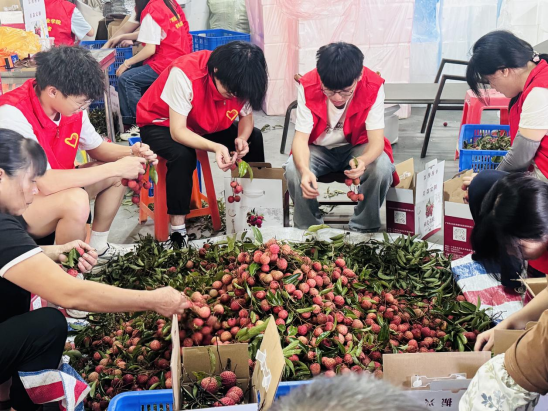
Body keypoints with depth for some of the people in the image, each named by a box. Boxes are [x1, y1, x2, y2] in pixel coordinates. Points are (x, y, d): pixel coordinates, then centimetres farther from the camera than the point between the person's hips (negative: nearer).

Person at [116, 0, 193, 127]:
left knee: (125, 80, -7)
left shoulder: (150, 11, -15)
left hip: (167, 63, -9)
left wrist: (127, 63, -5)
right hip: (180, 58, 10)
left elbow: (150, 49, -17)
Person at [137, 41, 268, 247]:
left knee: (254, 138, -11)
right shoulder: (184, 74, -37)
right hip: (161, 123, -5)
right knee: (183, 155, -36)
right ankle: (178, 231, -25)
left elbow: (246, 117, -6)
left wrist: (242, 138, -29)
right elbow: (177, 131, -36)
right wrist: (215, 147, -51)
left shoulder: (239, 82, -20)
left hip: (205, 124, 6)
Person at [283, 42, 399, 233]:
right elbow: (301, 137, -25)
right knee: (293, 170, -30)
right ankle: (308, 230, -5)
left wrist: (363, 161, -51)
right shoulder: (308, 86, -24)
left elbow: (376, 140, -26)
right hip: (319, 148, 0)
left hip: (358, 148, 0)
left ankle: (365, 231, -6)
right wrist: (305, 170, -47)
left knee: (382, 168, -31)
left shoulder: (373, 87, -24)